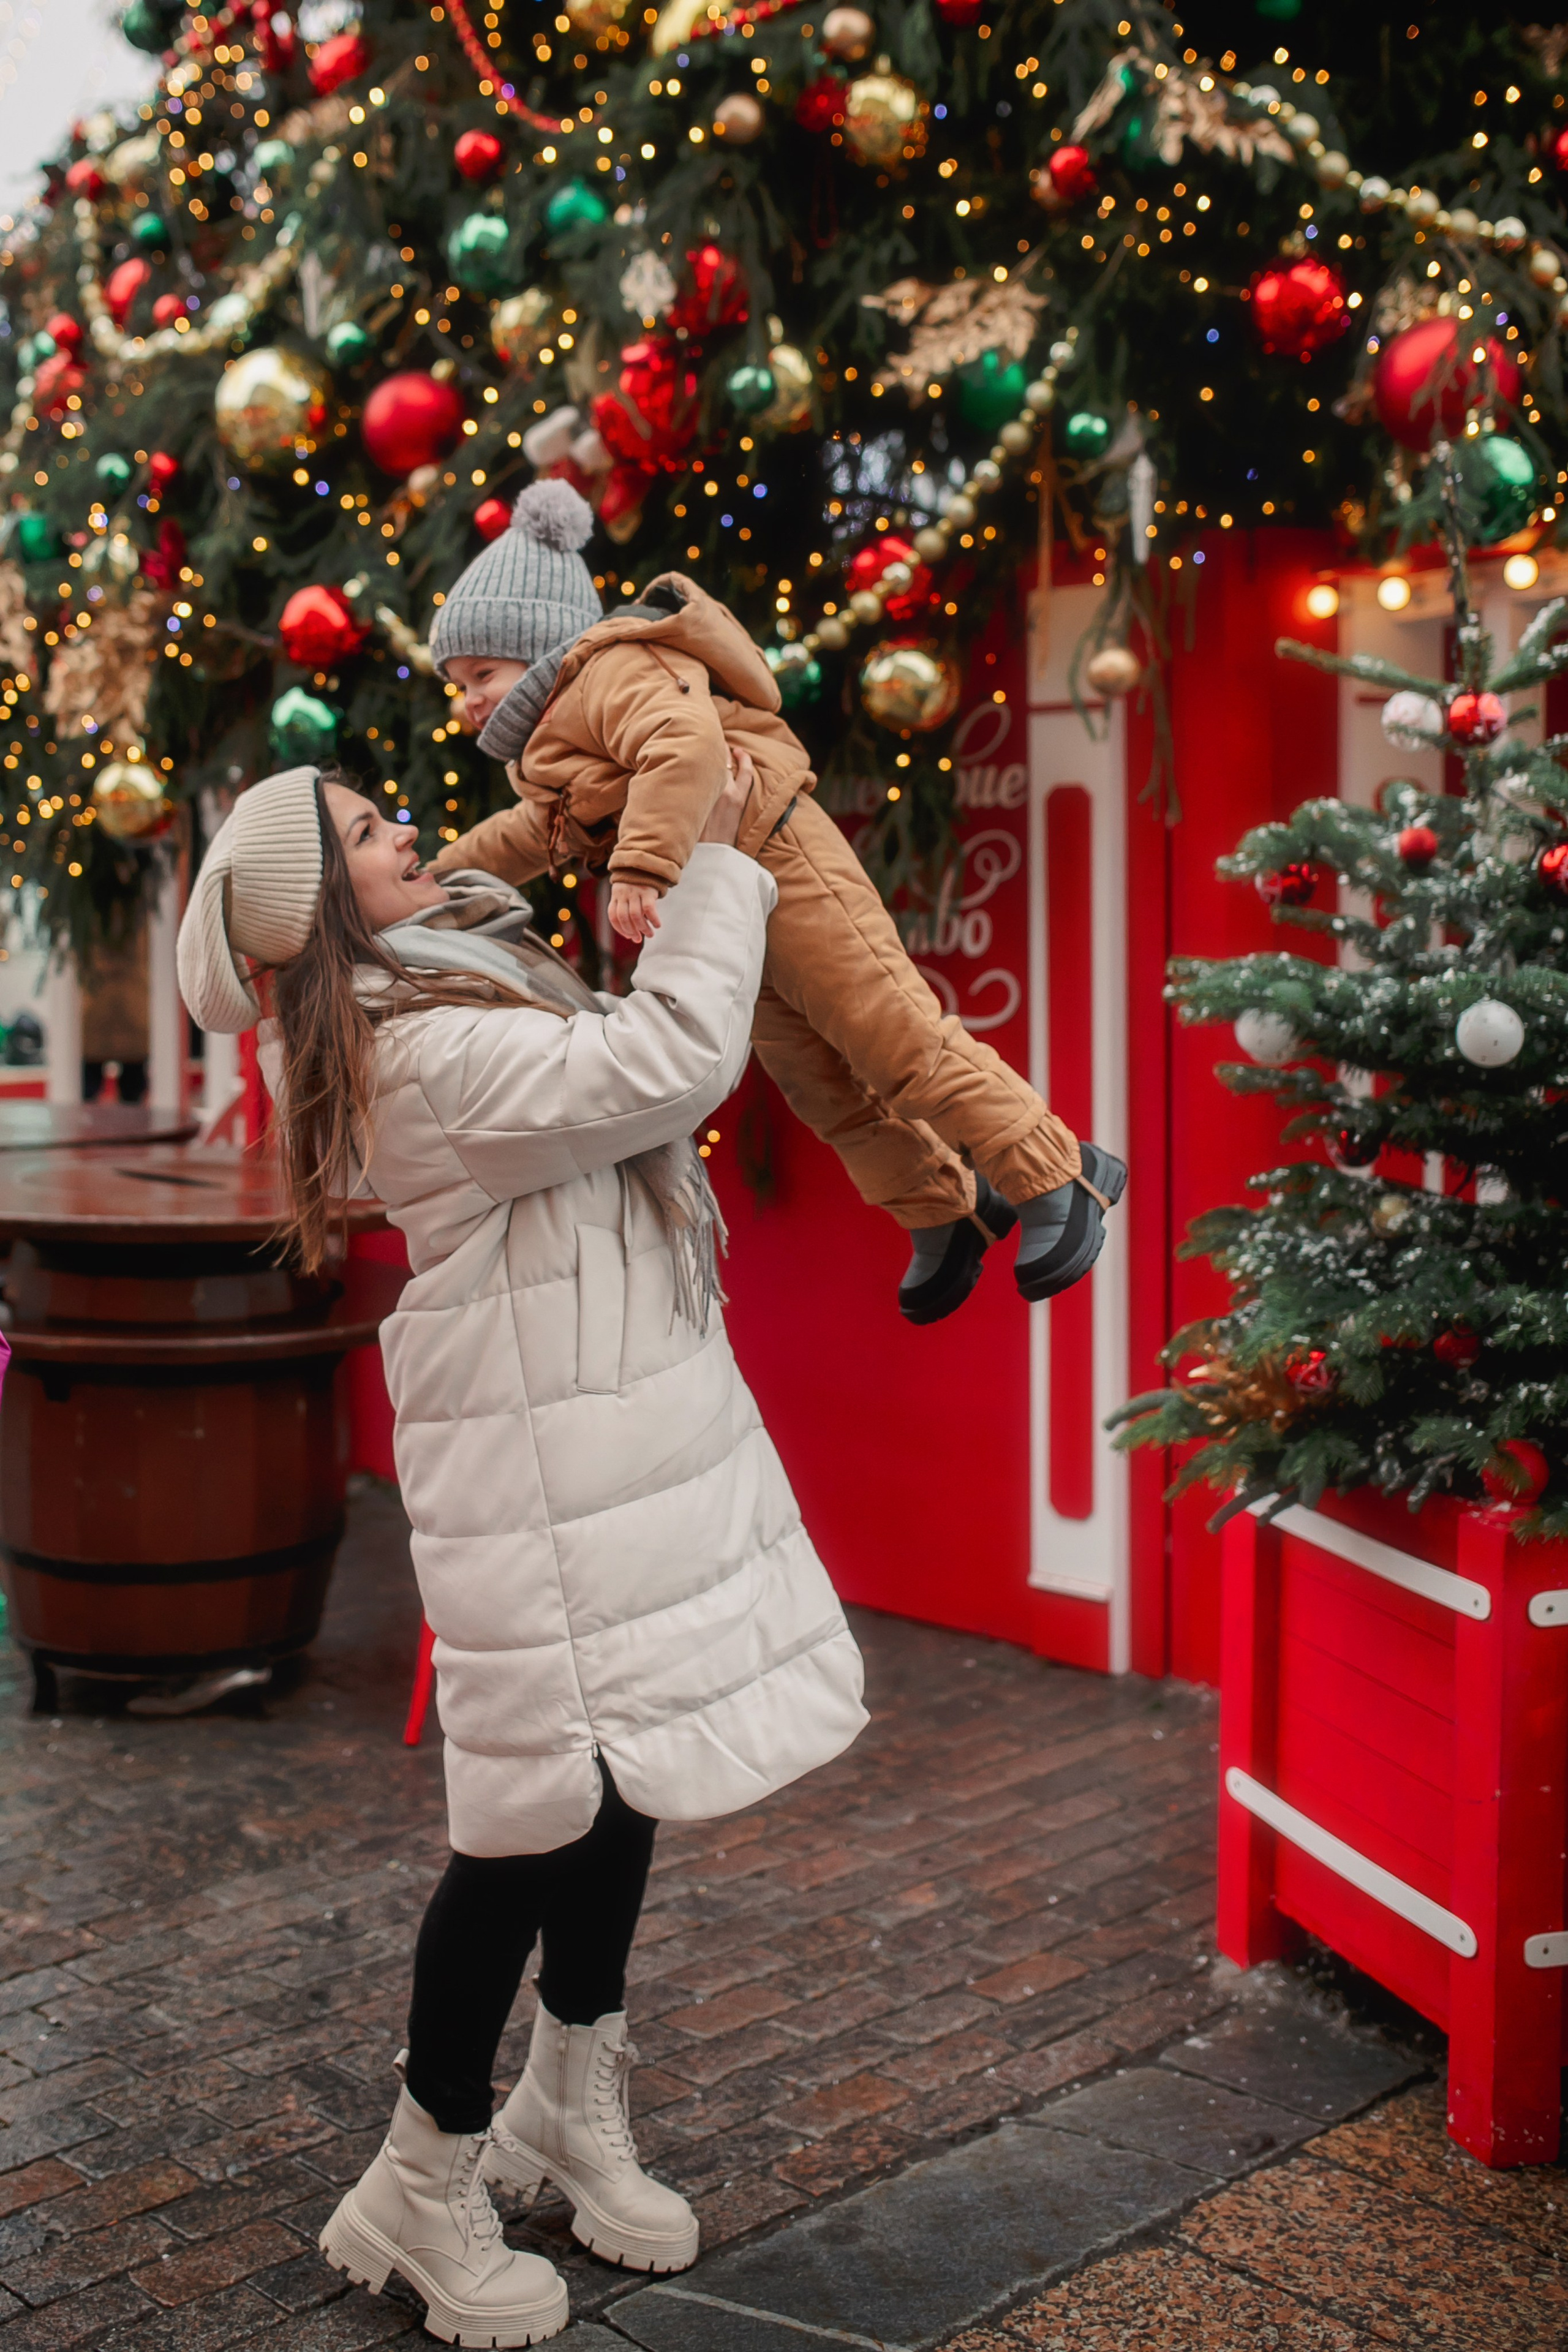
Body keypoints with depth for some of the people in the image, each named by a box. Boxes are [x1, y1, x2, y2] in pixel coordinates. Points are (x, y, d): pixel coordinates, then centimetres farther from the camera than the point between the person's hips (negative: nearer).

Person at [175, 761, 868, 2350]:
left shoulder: (479, 968, 11)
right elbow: (670, 1060, -26)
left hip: (627, 1423, 10)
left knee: (627, 1776, 18)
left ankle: (572, 2109, 37)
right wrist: (721, 860, -16)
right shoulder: (429, 1051, -21)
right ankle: (425, 2186, 17)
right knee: (557, 1804, -2)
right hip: (542, 1467, -10)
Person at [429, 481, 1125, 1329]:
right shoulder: (557, 739, 17)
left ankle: (1059, 1178, 3)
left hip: (783, 869, -11)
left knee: (900, 1042, -8)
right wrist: (440, 872, 29)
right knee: (820, 1088, 15)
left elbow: (686, 743, -37)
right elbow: (540, 832, 33)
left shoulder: (618, 671, -17)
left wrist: (641, 868, -44)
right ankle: (947, 1213, 30)